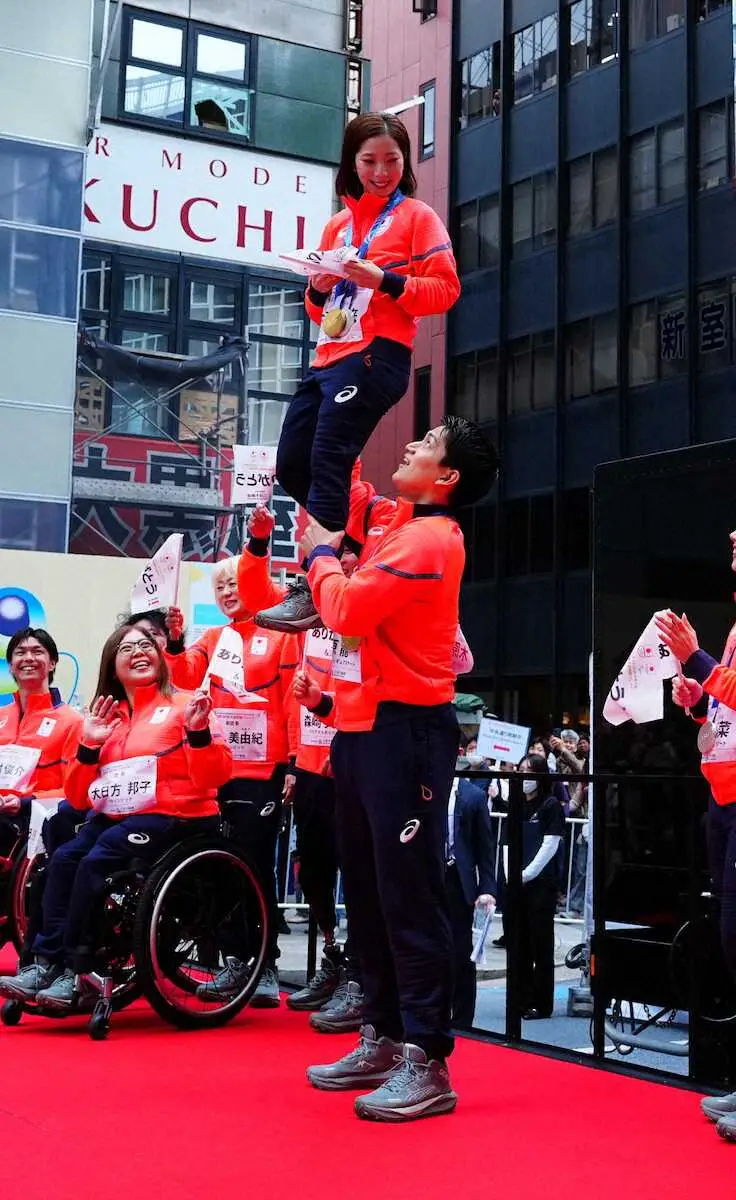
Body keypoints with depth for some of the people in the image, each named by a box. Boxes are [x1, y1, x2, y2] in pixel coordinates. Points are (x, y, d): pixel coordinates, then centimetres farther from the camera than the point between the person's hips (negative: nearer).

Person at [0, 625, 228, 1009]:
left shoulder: (183, 705, 2)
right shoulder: (107, 717, 17)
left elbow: (215, 777, -8)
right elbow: (78, 798, 14)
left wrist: (199, 732, -24)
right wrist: (89, 746, 0)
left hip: (174, 816, -6)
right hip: (115, 816, 6)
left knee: (96, 862, -25)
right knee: (63, 860, -19)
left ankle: (74, 969, -15)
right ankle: (45, 962, -17)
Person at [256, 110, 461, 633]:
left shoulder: (418, 216, 4)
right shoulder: (338, 225, 22)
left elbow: (445, 289, -6)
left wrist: (384, 280, -18)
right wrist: (320, 288, 3)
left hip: (376, 355, -8)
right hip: (330, 356, 8)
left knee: (327, 461, -16)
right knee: (292, 465, 4)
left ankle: (314, 591, -16)